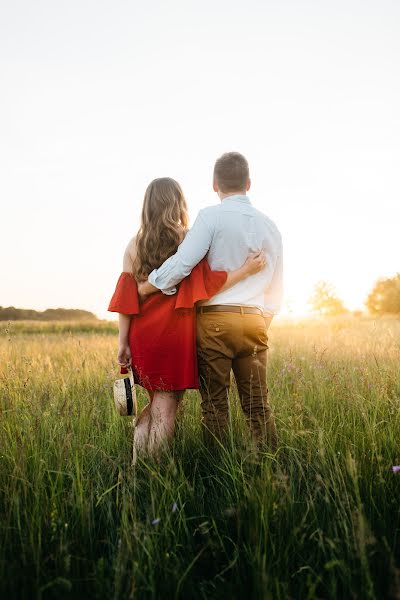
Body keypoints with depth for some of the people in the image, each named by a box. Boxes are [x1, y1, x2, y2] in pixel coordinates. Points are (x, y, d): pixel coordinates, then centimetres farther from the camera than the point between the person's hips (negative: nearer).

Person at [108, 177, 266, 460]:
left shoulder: (134, 245, 5)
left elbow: (126, 298, 1)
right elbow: (206, 287, -17)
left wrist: (123, 343, 3)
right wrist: (246, 270, -13)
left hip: (142, 335, 5)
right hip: (176, 334, -4)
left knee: (153, 403, 20)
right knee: (165, 407, 6)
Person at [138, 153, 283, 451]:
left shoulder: (211, 217, -3)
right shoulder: (270, 226, 14)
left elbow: (181, 264, -16)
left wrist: (143, 289, -2)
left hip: (215, 320, -4)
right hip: (254, 321, 4)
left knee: (215, 404, 4)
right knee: (258, 405, 9)